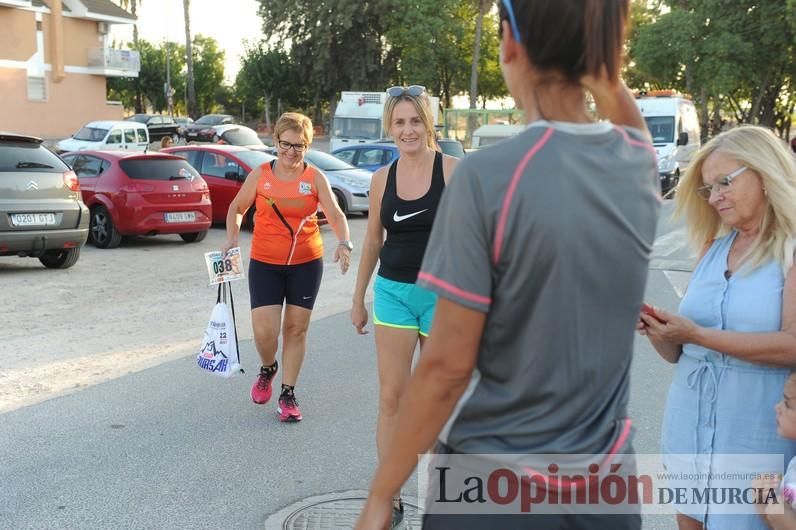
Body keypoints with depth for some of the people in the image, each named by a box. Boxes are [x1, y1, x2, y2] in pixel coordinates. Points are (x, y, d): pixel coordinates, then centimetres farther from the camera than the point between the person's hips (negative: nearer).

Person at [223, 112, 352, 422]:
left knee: (296, 328, 6)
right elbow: (237, 208, 10)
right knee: (264, 331, -7)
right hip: (265, 264, 0)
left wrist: (344, 242, -25)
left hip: (306, 263, 0)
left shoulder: (315, 178, -1)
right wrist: (232, 236, -8)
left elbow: (335, 214, -6)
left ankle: (288, 394, 19)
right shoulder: (260, 175, 0)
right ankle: (268, 369, 28)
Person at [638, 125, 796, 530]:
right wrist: (657, 332, -11)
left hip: (757, 438, -6)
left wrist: (697, 334, -23)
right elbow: (678, 353, 11)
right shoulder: (713, 248, 10)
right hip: (689, 429, 6)